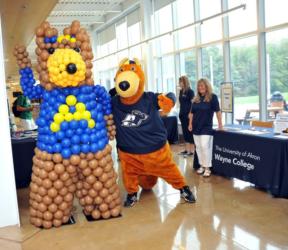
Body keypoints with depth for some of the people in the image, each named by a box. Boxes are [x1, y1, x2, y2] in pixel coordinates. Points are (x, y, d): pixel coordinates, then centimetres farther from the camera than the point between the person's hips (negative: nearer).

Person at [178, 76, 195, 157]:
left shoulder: (190, 91, -10)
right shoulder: (181, 91, 10)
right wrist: (180, 112, 13)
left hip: (188, 115, -7)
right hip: (182, 114, 8)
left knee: (190, 132, -2)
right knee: (185, 132, 11)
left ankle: (192, 151, 5)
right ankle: (187, 149, 19)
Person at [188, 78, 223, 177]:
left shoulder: (212, 97, -8)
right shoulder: (196, 99, 7)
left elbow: (217, 111, -6)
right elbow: (192, 112, 13)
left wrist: (220, 124, -6)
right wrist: (190, 123, 7)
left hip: (206, 127, -5)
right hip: (196, 126, 6)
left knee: (205, 146, -12)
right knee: (198, 147, 9)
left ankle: (207, 168, -1)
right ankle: (202, 166, 22)